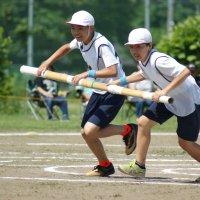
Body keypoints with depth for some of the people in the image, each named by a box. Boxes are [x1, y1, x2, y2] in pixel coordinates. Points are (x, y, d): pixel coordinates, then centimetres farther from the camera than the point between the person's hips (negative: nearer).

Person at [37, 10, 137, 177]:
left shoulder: (101, 45, -25)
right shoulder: (80, 40, 1)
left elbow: (113, 71, -37)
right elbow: (67, 48, 24)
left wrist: (86, 74, -39)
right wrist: (47, 62, 14)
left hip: (114, 92, -9)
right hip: (98, 91, 9)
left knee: (90, 131, -19)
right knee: (85, 133, 9)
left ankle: (128, 130, 3)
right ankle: (105, 166, 29)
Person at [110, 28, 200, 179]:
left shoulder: (159, 60, -31)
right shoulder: (143, 60, -3)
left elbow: (185, 72, -40)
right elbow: (143, 74, 21)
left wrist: (165, 91, -42)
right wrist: (120, 82, 17)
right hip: (169, 99, 9)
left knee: (185, 143, -1)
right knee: (144, 123, 2)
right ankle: (139, 167, 9)